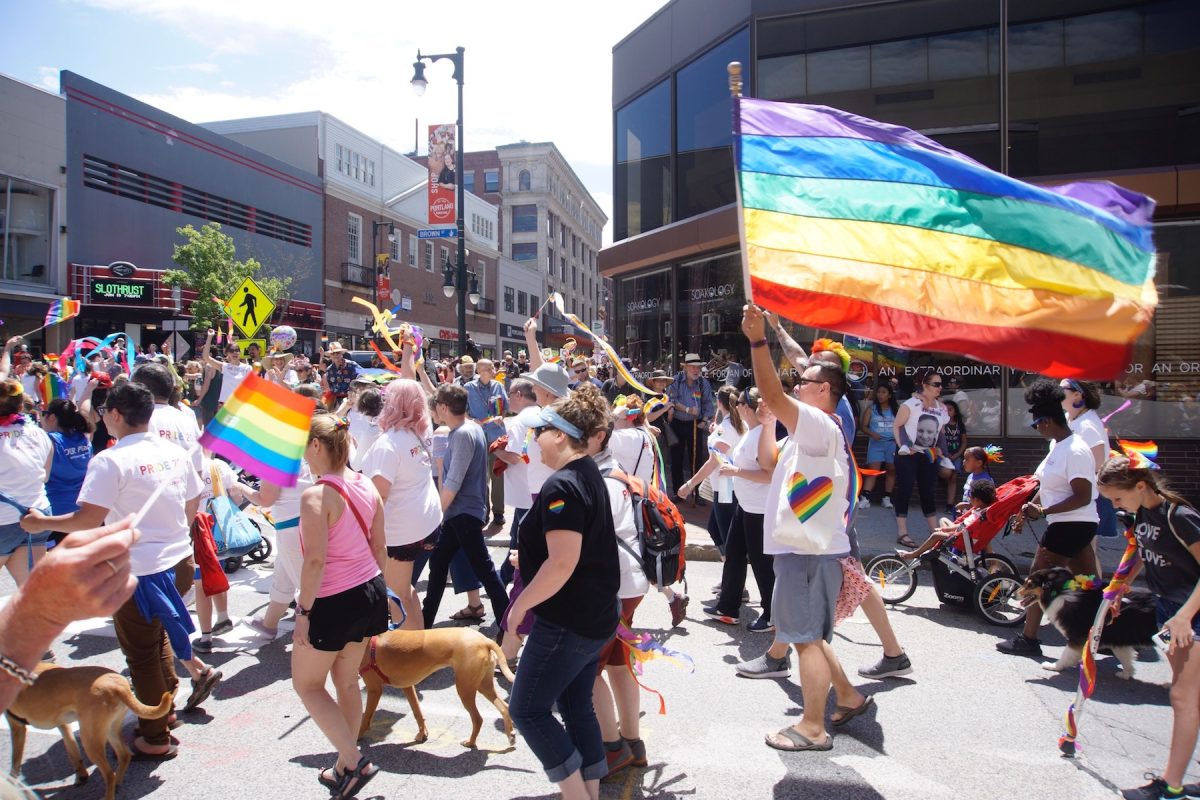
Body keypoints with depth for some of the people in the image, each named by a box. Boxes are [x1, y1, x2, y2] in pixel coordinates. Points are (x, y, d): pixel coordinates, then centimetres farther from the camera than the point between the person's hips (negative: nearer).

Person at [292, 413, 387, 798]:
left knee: (307, 684, 14)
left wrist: (303, 611, -14)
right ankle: (345, 767, 34)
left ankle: (355, 761, 9)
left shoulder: (316, 495, -21)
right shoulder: (367, 486, 2)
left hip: (334, 601, -8)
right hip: (370, 592, 8)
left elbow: (316, 560, -23)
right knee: (346, 680, 21)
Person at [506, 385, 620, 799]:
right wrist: (529, 555, 24)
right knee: (577, 706, 17)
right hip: (594, 617, 10)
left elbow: (562, 563, -28)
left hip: (566, 621, -10)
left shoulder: (562, 486, -22)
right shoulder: (590, 475, 9)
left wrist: (520, 604, -16)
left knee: (527, 710, 3)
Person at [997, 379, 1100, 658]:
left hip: (1073, 525, -9)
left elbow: (1083, 497, -23)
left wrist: (1043, 512, -25)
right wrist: (1031, 508, 15)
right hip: (1070, 525, 9)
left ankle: (1028, 640, 6)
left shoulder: (1075, 451, -21)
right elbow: (1050, 486, 19)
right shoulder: (1058, 445, 9)